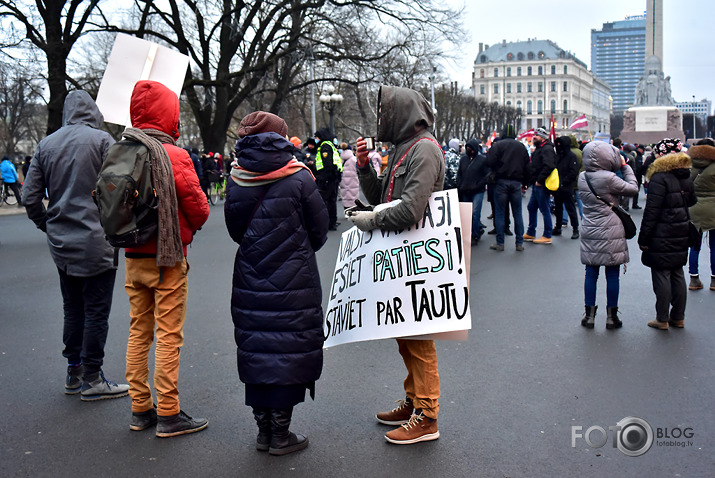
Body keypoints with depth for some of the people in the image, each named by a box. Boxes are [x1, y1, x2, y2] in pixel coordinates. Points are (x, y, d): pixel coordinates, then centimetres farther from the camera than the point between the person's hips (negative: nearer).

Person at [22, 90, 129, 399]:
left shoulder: (46, 145, 9)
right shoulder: (102, 140, -8)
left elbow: (30, 196, 8)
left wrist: (48, 227, 18)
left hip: (60, 245, 6)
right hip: (95, 244, -6)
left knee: (72, 308, 17)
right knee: (96, 311, 3)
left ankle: (74, 373, 26)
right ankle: (92, 379, 11)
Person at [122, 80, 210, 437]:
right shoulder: (175, 156, -15)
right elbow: (198, 209, -11)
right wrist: (189, 228, 9)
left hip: (134, 257, 6)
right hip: (167, 258, -6)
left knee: (138, 333, 13)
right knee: (168, 335, 1)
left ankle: (140, 410, 23)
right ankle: (168, 415, 8)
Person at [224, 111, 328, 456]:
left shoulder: (236, 179, -1)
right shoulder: (298, 178, -10)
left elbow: (235, 230, 8)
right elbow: (319, 229, -2)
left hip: (250, 282, 4)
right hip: (293, 282, -4)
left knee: (256, 351, 12)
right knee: (288, 351, 5)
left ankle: (264, 431, 23)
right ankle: (281, 435, 14)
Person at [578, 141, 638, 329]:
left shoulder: (582, 177, 2)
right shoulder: (609, 178, -16)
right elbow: (632, 189, -5)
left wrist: (620, 168, 9)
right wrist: (625, 167, 5)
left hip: (589, 232, 5)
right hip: (610, 233, -5)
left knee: (591, 273, 11)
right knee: (612, 275, 6)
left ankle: (589, 315, 15)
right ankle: (611, 317, 14)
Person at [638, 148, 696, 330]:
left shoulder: (659, 179, -14)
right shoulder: (687, 181, 10)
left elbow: (651, 211, -17)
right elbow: (692, 205, 14)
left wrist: (643, 238, -13)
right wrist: (687, 233, 20)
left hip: (661, 237, -7)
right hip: (681, 236, 8)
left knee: (661, 275, 0)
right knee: (677, 274, 14)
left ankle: (662, 319, 6)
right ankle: (678, 317, 22)